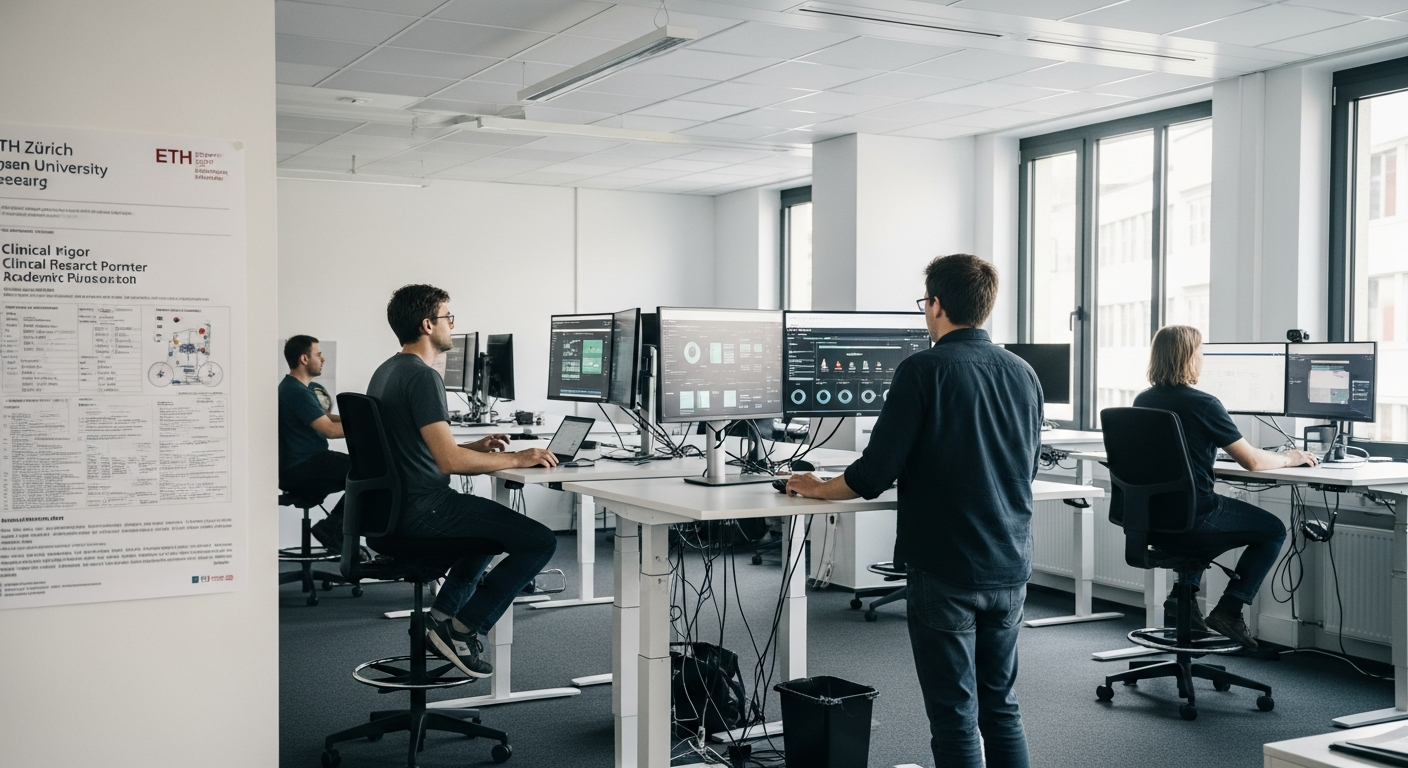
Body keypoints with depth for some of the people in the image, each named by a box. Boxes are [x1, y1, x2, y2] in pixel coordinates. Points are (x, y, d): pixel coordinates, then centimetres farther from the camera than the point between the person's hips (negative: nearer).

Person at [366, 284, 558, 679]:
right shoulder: (422, 376, -18)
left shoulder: (386, 372, 14)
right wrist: (516, 459, -17)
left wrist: (477, 448, 15)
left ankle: (442, 616, 26)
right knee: (540, 541, -13)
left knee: (493, 525, 34)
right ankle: (462, 630, -6)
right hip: (423, 508, -11)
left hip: (393, 505, 11)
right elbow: (449, 460, -26)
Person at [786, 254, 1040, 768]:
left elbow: (876, 473, -13)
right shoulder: (1022, 374, 6)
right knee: (1001, 706, 16)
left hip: (946, 569, -6)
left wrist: (817, 489, 4)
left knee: (954, 713, 3)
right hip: (1010, 568, 6)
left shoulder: (924, 371, -12)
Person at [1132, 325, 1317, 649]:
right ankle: (1228, 610, 4)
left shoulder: (1142, 401, 4)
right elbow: (1252, 461, -12)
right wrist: (1289, 458, 7)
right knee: (1274, 531, 12)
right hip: (1191, 511, -7)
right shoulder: (1202, 404, -17)